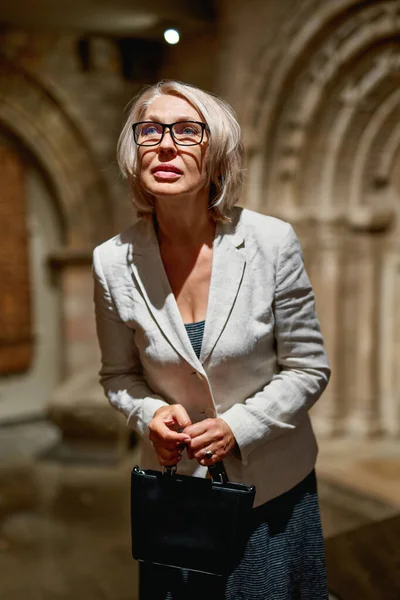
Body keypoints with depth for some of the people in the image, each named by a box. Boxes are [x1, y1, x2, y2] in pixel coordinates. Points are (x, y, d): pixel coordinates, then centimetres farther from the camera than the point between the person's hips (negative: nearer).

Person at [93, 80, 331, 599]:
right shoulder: (113, 262, -10)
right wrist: (148, 414, -17)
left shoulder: (273, 242, -15)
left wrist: (238, 426, -19)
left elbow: (308, 368, -7)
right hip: (174, 483, 1)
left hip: (273, 485, 0)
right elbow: (118, 375, 3)